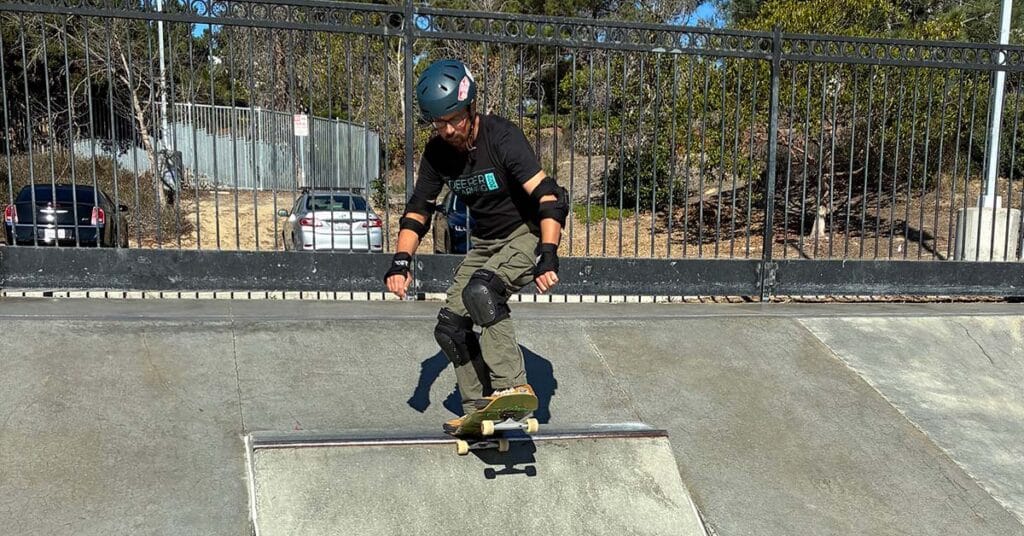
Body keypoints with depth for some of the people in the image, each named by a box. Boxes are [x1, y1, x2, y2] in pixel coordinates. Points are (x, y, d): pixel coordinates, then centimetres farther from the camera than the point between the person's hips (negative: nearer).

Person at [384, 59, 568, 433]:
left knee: (481, 291, -33)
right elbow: (418, 209, 2)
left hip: (528, 234, -7)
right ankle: (479, 410, 14)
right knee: (450, 326, 1)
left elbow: (548, 196, -31)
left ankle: (513, 387, -27)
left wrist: (549, 256, -43)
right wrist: (401, 261, -13)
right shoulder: (437, 152, -4)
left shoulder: (501, 137, -23)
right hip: (486, 242, 7)